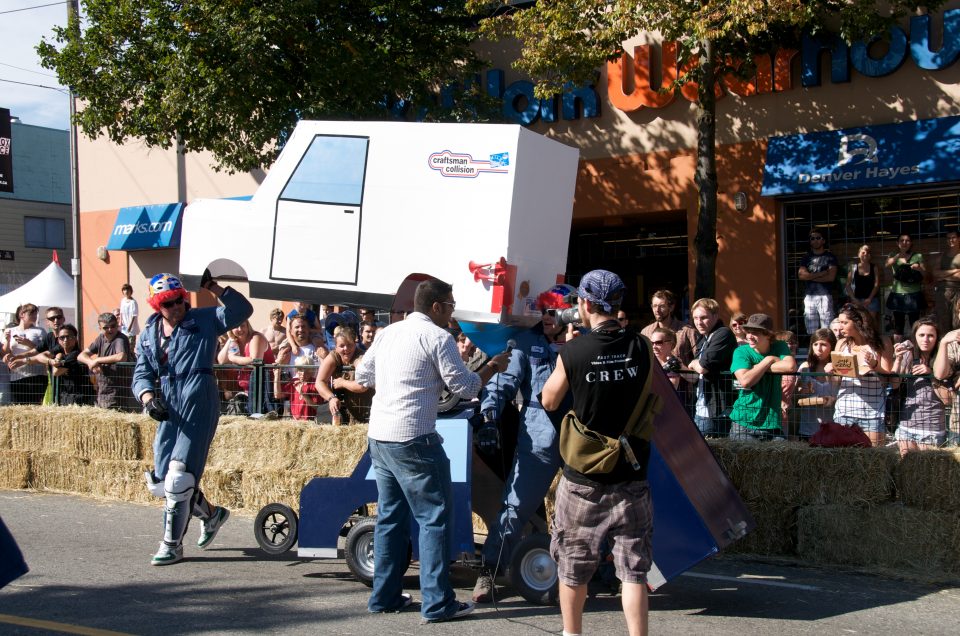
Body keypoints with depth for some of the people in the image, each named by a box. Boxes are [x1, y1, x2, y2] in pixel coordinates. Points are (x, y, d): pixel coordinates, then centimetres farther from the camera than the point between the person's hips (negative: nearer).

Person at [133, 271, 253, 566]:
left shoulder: (204, 320, 4)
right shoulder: (149, 334, 17)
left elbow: (242, 310, -6)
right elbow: (142, 373, 12)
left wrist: (214, 288, -15)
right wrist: (148, 397, -8)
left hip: (198, 405, -6)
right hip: (168, 409, 6)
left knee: (178, 476, -11)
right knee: (160, 481, 8)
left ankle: (172, 544, 0)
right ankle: (211, 514, 31)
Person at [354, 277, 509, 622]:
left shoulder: (388, 333, 12)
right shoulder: (437, 337, -9)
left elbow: (363, 376, 18)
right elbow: (465, 387, -6)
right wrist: (493, 367, 9)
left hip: (378, 436, 8)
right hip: (412, 439, -8)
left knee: (390, 516, 16)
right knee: (435, 516, 0)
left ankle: (384, 596, 20)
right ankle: (437, 603, 0)